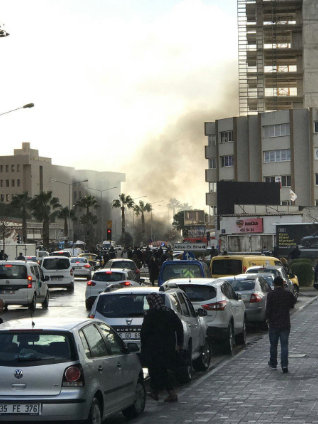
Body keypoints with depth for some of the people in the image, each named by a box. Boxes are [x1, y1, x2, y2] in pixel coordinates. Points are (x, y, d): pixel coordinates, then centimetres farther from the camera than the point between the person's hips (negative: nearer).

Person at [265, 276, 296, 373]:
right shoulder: (288, 294, -3)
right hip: (285, 324, 1)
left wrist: (267, 318, 6)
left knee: (273, 345, 14)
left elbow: (268, 309, -11)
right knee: (284, 345, 2)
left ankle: (273, 363, 27)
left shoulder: (271, 295, -11)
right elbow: (292, 304, 14)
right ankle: (284, 365, -9)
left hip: (273, 324, -1)